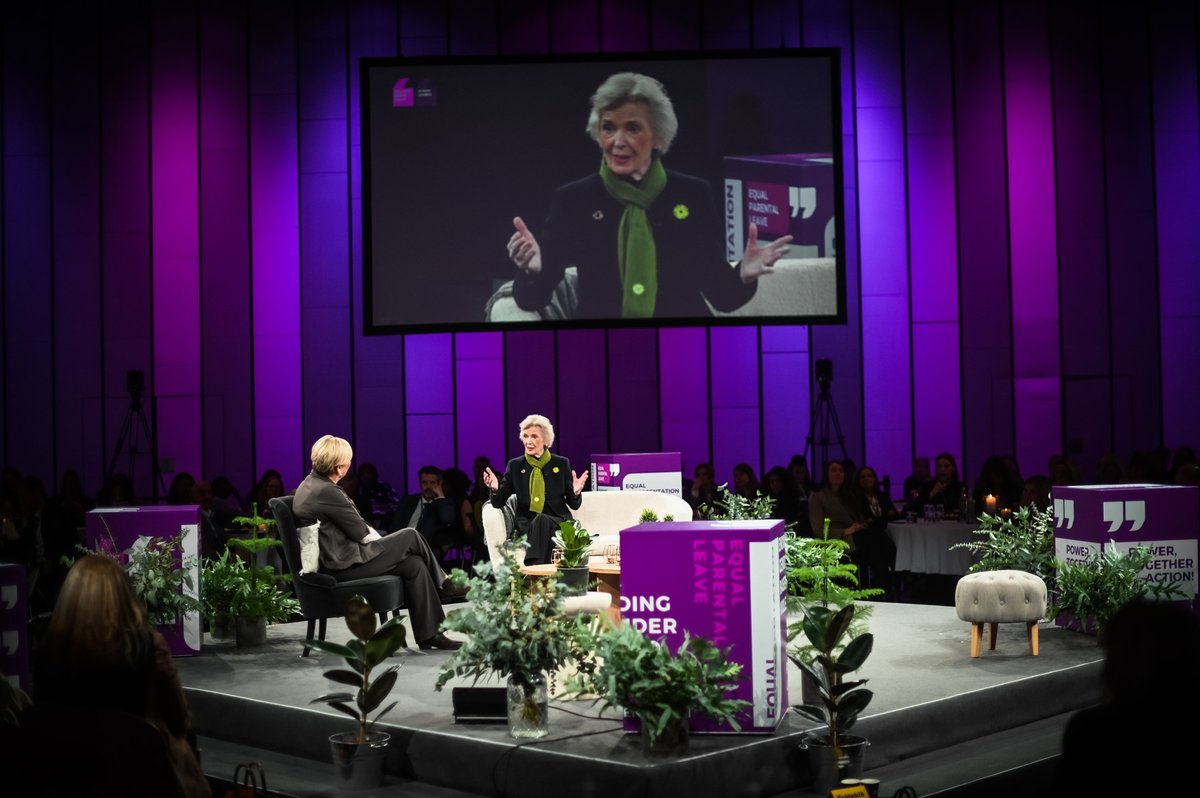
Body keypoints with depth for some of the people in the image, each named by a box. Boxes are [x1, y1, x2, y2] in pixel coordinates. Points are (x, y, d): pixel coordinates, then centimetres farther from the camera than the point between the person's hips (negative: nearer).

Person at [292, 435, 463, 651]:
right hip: (342, 565, -10)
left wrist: (381, 539, 6)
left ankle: (429, 635, 5)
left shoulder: (313, 484, 11)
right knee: (410, 536, -6)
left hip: (337, 560, 10)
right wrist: (385, 542, 4)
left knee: (414, 564, 4)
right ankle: (443, 586, 13)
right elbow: (361, 533, -14)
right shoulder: (326, 491, -21)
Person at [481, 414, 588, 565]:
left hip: (557, 522, 0)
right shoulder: (514, 465, 10)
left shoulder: (561, 463, 8)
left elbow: (574, 505, 10)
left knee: (542, 520, -36)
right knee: (539, 521, -35)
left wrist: (575, 492, -13)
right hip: (527, 525, 1)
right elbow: (499, 503, 9)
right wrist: (495, 489, -13)